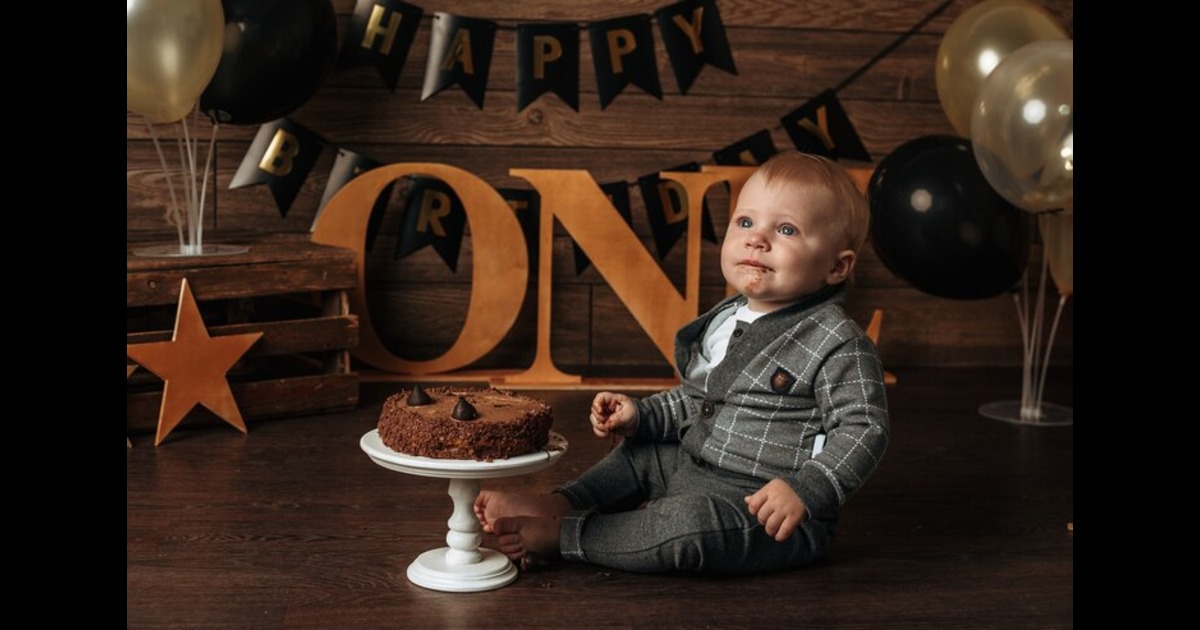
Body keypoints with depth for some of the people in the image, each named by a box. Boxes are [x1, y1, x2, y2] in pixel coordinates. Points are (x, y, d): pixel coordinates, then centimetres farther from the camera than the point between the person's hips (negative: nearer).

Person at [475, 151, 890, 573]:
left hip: (774, 514, -9)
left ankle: (557, 536, -19)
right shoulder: (724, 321, 8)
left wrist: (805, 491, -30)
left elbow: (865, 428, -20)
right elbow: (695, 399, 22)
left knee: (690, 520, -32)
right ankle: (560, 504, 3)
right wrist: (641, 416, 7)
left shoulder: (839, 345, -17)